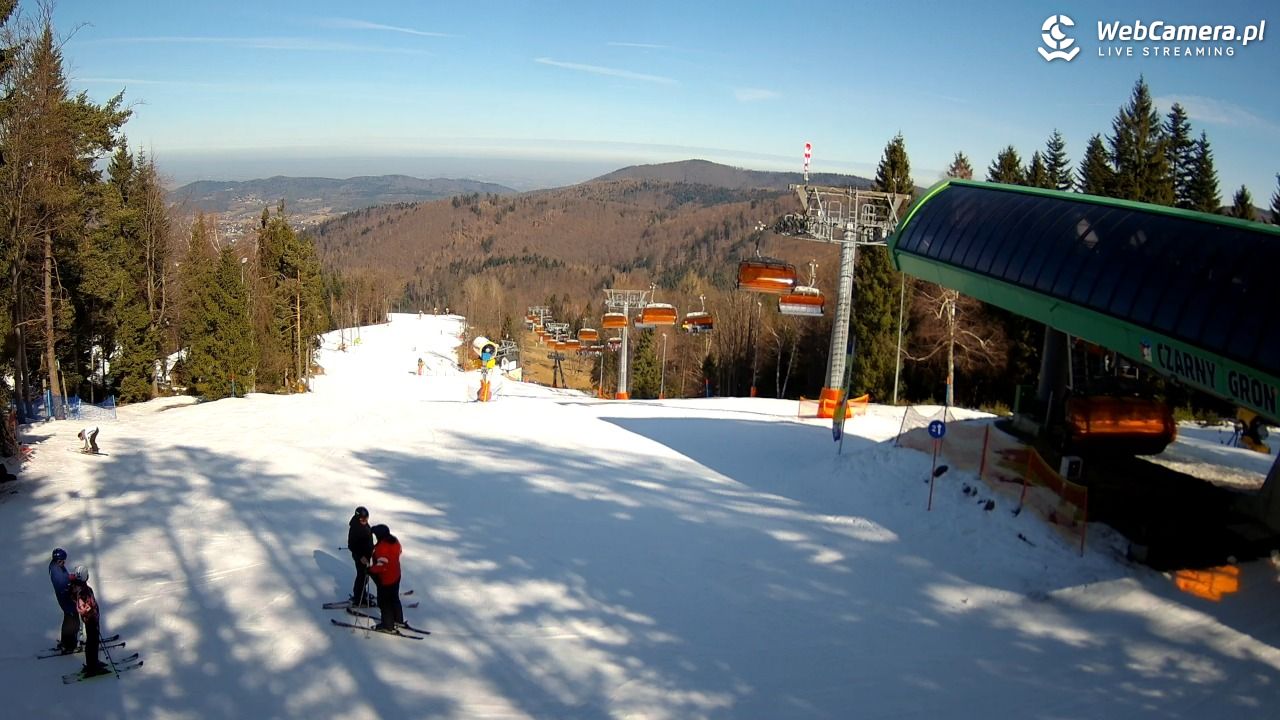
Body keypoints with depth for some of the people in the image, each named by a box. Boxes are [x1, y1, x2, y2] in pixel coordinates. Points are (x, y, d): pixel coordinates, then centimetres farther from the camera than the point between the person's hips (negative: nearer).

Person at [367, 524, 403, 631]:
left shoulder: (381, 547, -31)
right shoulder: (395, 541, -5)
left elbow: (381, 566, -32)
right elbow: (399, 552, 12)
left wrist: (370, 569, -20)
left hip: (385, 579, -9)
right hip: (396, 576, 9)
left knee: (384, 602, 9)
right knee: (395, 599, 25)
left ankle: (388, 626, 21)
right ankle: (398, 620, 38)